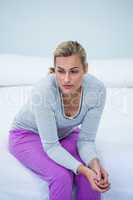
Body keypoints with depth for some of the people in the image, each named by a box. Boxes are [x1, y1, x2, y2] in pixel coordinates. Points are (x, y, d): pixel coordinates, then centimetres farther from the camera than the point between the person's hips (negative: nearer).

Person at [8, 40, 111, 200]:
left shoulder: (97, 89, -26)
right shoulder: (42, 91, -35)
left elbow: (86, 139, -17)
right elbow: (50, 145, -29)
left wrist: (94, 163, -34)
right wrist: (82, 169, -39)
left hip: (65, 133, 3)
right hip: (28, 134, -3)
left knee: (94, 177, -19)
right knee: (61, 176, -27)